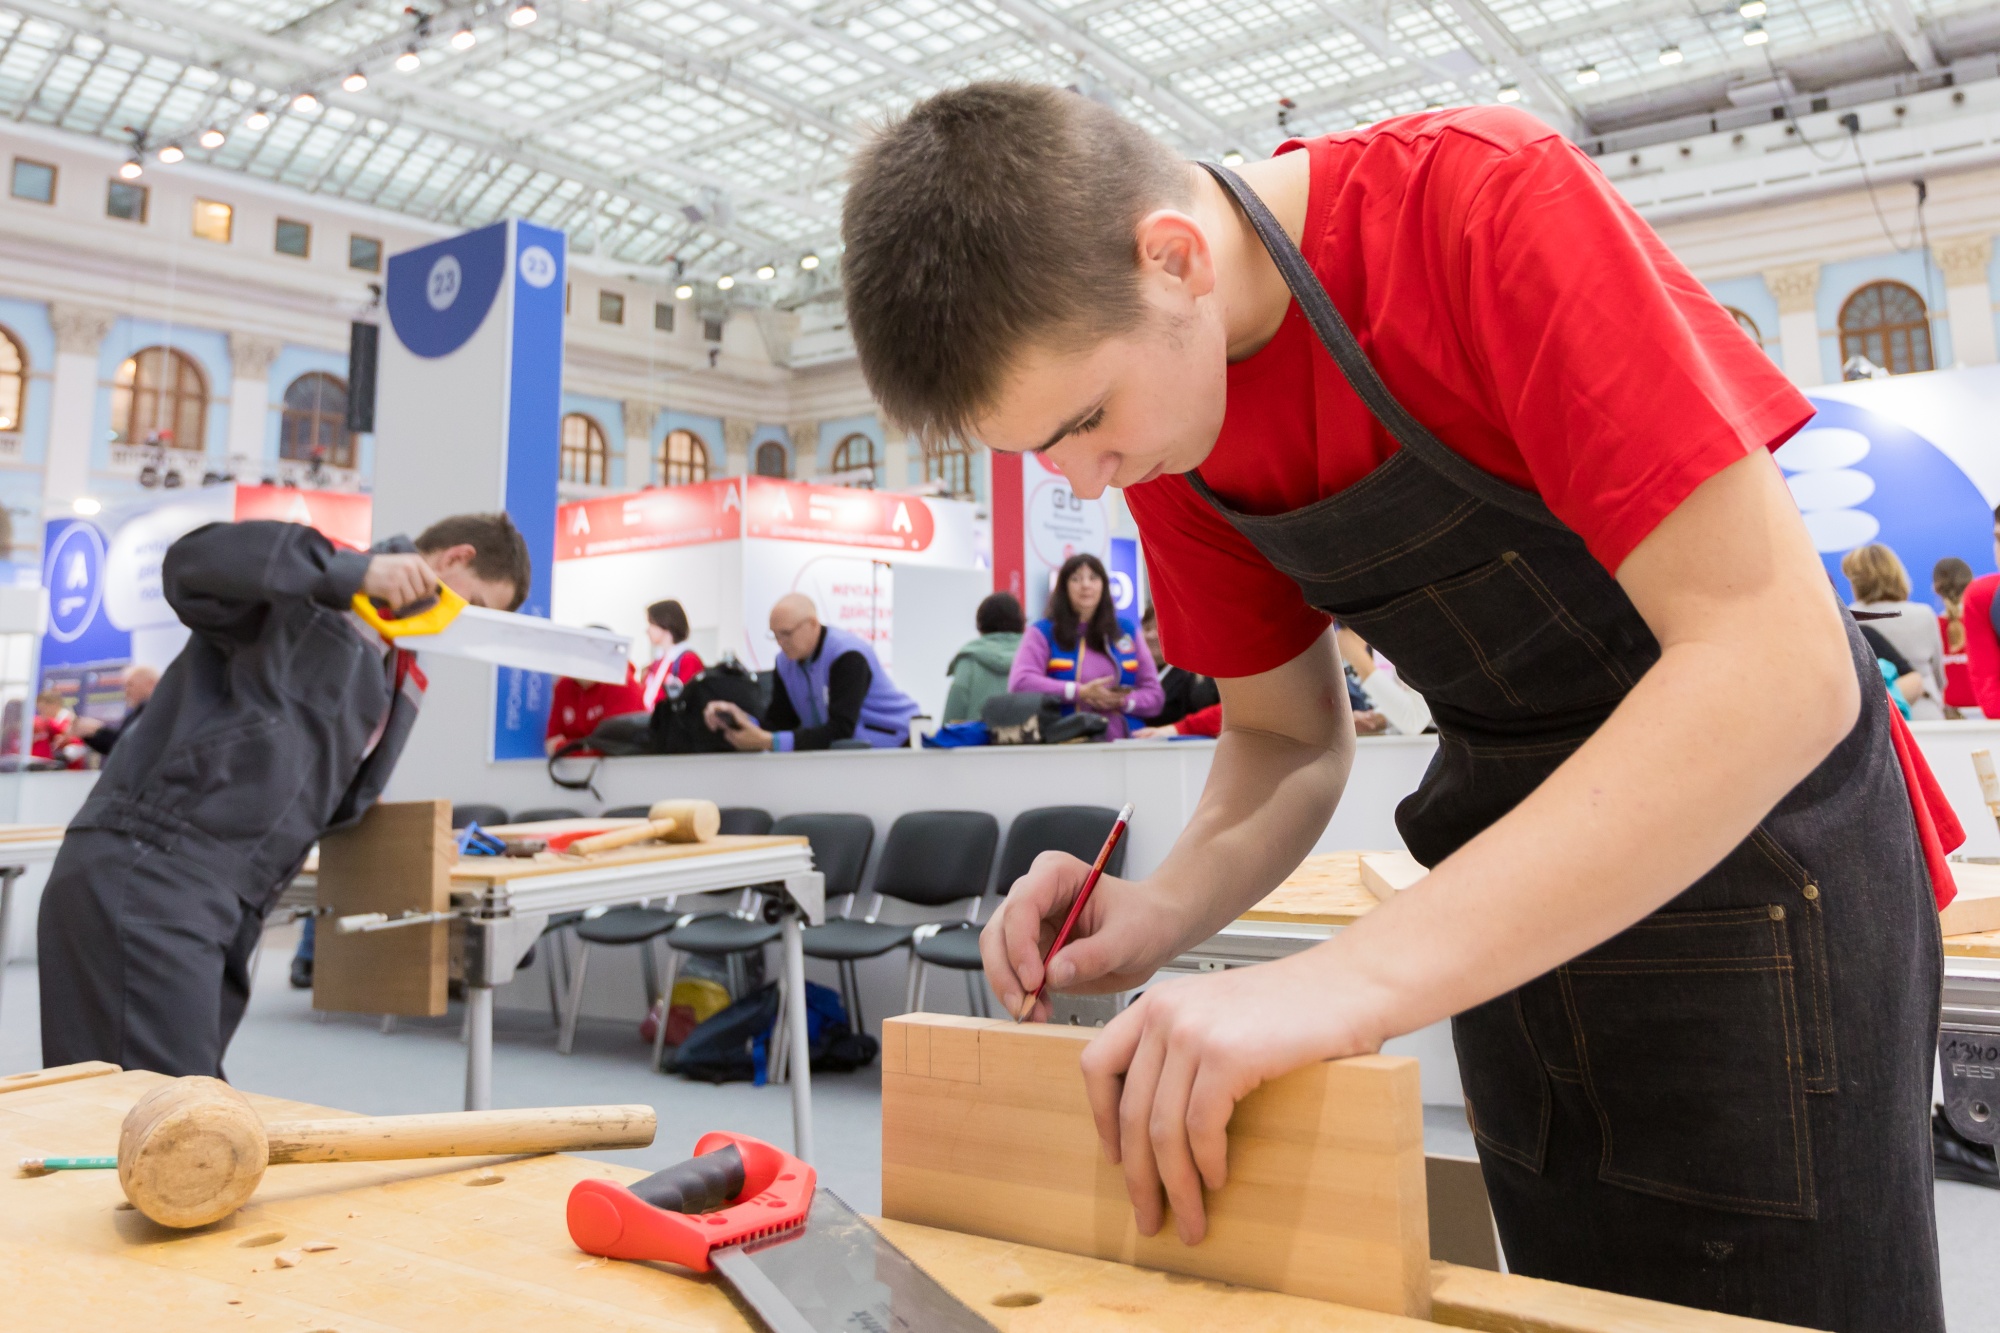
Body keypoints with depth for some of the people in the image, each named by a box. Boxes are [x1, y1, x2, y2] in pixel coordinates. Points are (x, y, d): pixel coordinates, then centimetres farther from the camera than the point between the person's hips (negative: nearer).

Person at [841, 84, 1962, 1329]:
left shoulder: (1490, 202, -26)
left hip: (1758, 846, -5)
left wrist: (1350, 977, -38)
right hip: (1532, 864, 6)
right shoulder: (1164, 422, -5)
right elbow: (1287, 736, 4)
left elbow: (1781, 666, -32)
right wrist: (1166, 910, -18)